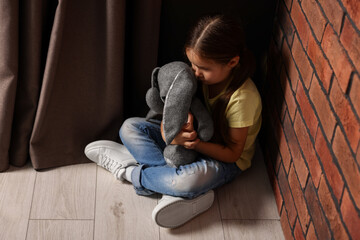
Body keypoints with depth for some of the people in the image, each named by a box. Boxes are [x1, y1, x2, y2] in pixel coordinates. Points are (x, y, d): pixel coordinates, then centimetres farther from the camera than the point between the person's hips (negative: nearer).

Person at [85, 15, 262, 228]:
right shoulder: (200, 75, -11)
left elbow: (232, 153, -21)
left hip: (223, 160, -7)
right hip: (186, 137, 8)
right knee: (130, 127, -9)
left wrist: (194, 143, -37)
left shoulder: (243, 98, -28)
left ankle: (130, 171, -12)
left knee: (189, 181, -41)